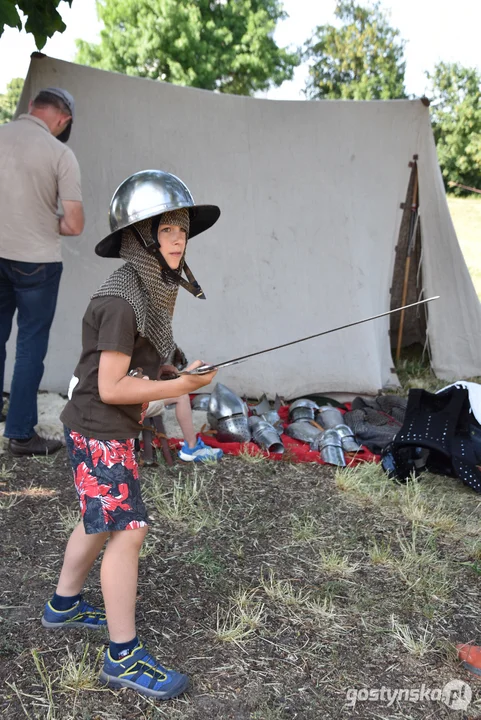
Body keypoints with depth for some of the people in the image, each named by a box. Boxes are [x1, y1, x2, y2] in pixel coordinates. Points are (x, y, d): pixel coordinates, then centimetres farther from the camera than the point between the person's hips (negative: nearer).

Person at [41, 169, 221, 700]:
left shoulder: (153, 289, 4)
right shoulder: (122, 301, -25)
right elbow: (110, 388, -24)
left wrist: (169, 371, 2)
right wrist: (180, 386, -20)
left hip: (112, 427, 10)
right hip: (98, 430, -9)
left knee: (100, 520, 21)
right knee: (127, 530, -6)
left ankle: (63, 606, 41)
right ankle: (123, 658, 7)